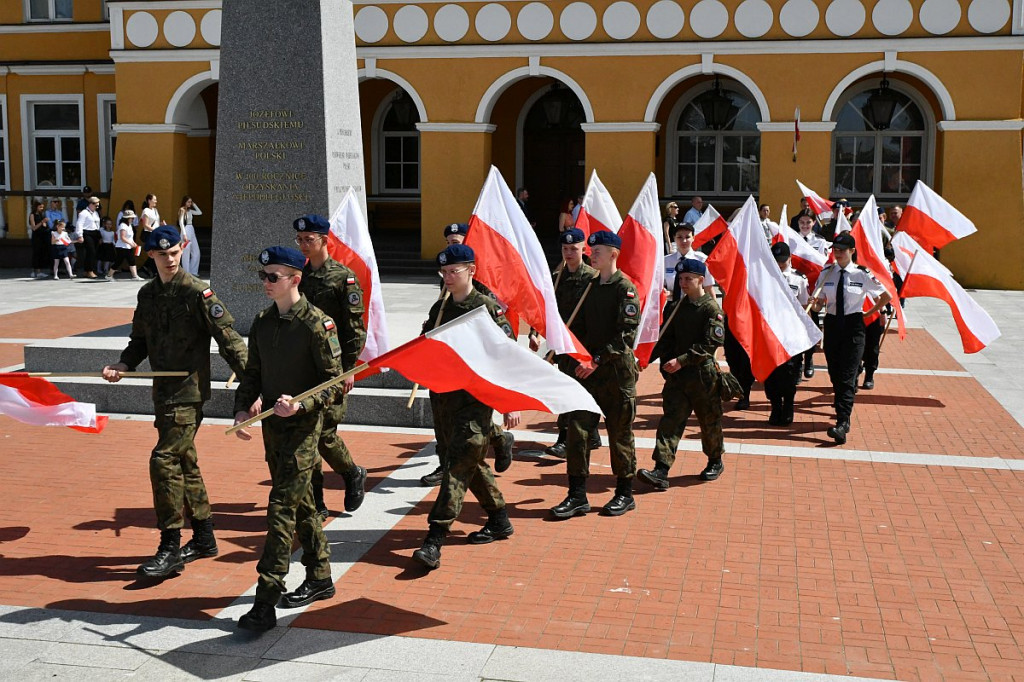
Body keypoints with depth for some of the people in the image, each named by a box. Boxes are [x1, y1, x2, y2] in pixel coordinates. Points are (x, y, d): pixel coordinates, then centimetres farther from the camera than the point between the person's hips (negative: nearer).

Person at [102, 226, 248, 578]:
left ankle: (170, 548, -4)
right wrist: (123, 364, -2)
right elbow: (140, 341, 18)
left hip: (189, 389, -8)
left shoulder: (197, 291, -11)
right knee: (184, 462, 15)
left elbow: (228, 338, -14)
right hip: (163, 390, 8)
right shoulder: (147, 294, 11)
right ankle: (204, 538, 28)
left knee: (165, 460, -13)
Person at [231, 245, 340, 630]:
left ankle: (266, 602, -8)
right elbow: (252, 373, 15)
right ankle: (320, 579, 31)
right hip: (271, 425, 7)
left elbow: (334, 382, -12)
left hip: (303, 427, -7)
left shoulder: (317, 324, -13)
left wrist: (300, 405, -26)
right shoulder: (263, 322, 8)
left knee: (281, 508, -11)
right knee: (300, 504, 17)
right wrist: (242, 409, -1)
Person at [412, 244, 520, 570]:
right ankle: (499, 521, 32)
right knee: (472, 461, 15)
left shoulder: (488, 308, -8)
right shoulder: (439, 308, 10)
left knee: (459, 464, -11)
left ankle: (434, 540, -14)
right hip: (446, 395, 7)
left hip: (477, 398, -7)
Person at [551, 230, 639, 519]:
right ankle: (577, 496, 7)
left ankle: (625, 494, 19)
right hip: (588, 371, 6)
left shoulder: (626, 289, -9)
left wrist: (597, 360, -21)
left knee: (620, 435, 5)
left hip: (617, 373, -6)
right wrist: (567, 362, 5)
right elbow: (579, 328, 16)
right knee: (577, 430, 0)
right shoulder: (591, 287, 13)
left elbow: (626, 334, -17)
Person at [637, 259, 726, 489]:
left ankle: (715, 462, 33)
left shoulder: (711, 308, -9)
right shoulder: (677, 307, 11)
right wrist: (648, 357, 0)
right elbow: (666, 338, 15)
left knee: (709, 421, 11)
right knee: (670, 420, -5)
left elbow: (711, 343, -17)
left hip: (703, 375, -5)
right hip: (677, 375, 5)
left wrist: (681, 360, -22)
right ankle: (661, 472, -11)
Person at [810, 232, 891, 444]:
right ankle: (843, 415, 25)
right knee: (835, 375, 9)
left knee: (847, 377, -12)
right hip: (832, 325, 4)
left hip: (853, 326, -4)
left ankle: (842, 424, -19)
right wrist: (816, 304, -15)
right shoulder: (826, 273, 4)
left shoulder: (862, 274, -5)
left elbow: (886, 296, 6)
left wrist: (869, 313, 6)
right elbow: (820, 303, 6)